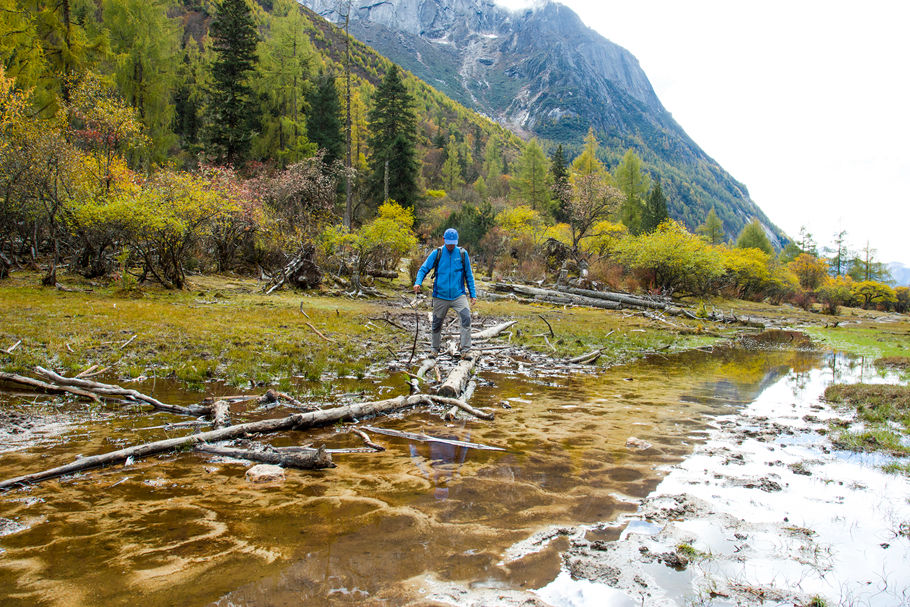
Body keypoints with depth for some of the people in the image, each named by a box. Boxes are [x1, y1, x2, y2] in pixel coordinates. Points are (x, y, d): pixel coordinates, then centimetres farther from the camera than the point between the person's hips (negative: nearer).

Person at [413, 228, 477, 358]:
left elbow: (469, 275, 10)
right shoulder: (437, 254, 0)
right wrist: (418, 282, -19)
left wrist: (473, 294, 7)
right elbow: (423, 269, 1)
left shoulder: (462, 254, 3)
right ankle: (434, 348, 32)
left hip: (458, 295, 0)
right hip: (440, 296, 0)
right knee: (437, 323, 10)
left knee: (466, 318, -19)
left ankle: (465, 349, -12)